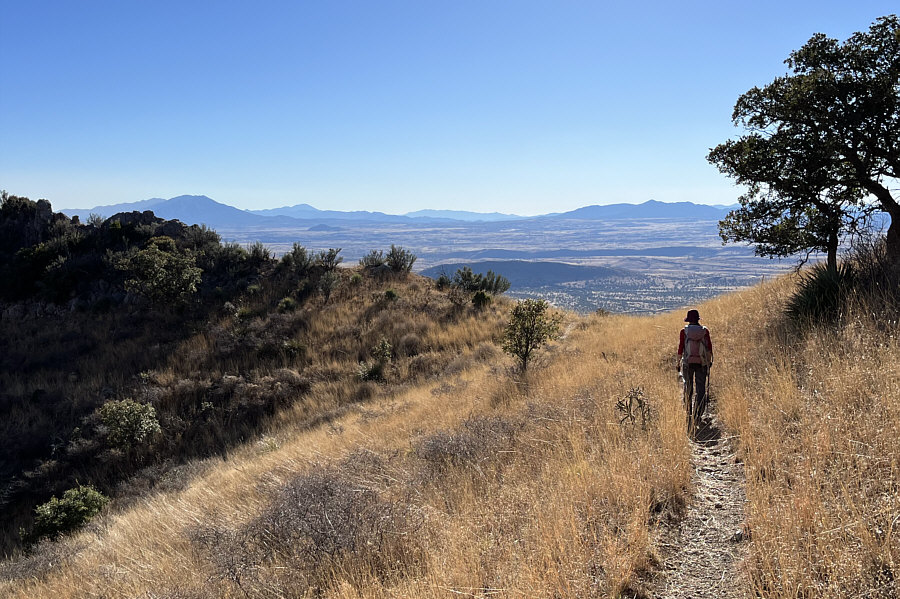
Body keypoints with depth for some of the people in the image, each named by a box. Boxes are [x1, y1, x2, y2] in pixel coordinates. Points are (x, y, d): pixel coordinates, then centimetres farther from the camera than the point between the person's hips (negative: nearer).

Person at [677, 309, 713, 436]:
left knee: (688, 387, 13)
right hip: (702, 363, 0)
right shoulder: (705, 331, 0)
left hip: (688, 362, 0)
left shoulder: (684, 331, -3)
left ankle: (688, 411, 19)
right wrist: (709, 361, 12)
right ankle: (699, 413, -5)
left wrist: (678, 362, 5)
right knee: (701, 389, 2)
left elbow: (680, 348, -3)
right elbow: (709, 347, 1)